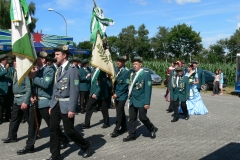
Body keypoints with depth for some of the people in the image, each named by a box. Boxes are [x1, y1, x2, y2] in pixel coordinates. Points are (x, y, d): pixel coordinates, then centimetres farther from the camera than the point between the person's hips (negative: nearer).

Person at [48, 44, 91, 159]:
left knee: (69, 130, 1)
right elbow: (55, 88, 16)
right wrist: (51, 105, 14)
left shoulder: (72, 69, -13)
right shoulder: (59, 69, 12)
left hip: (66, 105, -7)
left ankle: (86, 146, 24)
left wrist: (72, 109, -20)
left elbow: (74, 91, -18)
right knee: (53, 129, 7)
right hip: (56, 104, 7)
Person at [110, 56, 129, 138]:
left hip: (122, 95, -7)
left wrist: (117, 94, -15)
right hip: (116, 94, 7)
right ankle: (124, 127, 27)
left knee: (119, 112, -6)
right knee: (120, 111, 15)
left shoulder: (126, 72, -12)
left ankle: (116, 130, -1)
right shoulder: (115, 69, 6)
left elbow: (125, 85, -15)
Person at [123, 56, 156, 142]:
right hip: (133, 100, 6)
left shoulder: (146, 74, -9)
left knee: (142, 117, -1)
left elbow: (148, 89, -13)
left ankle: (152, 129, 25)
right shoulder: (134, 74, 13)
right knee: (132, 118, 7)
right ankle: (132, 135, 17)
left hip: (141, 101, -6)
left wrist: (147, 102, -18)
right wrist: (130, 97, 9)